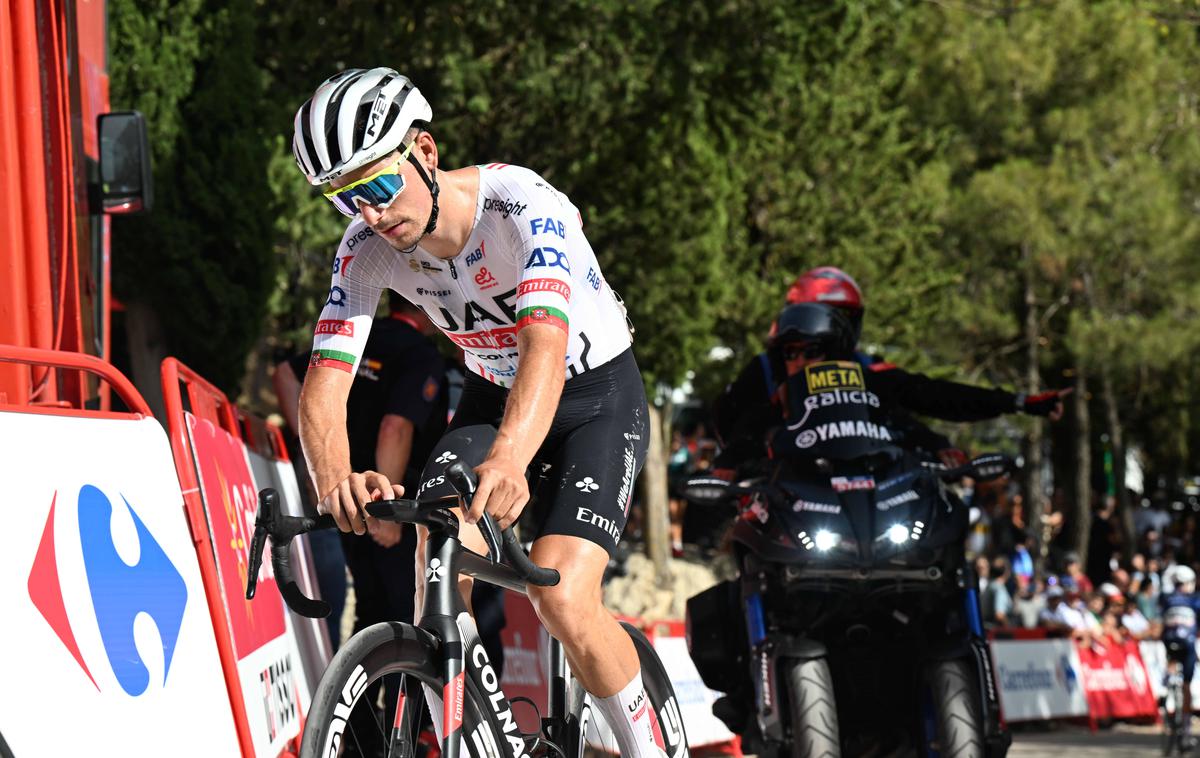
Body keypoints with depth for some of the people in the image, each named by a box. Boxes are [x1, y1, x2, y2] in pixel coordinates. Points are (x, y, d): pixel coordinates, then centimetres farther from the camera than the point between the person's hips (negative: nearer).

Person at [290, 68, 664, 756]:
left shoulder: (523, 206, -33)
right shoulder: (368, 250, -17)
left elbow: (546, 343, -48)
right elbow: (325, 383, -24)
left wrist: (508, 459, -67)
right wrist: (337, 480, -47)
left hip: (597, 397, -5)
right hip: (491, 397, 5)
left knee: (562, 597, -23)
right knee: (440, 559, -23)